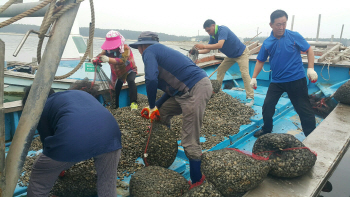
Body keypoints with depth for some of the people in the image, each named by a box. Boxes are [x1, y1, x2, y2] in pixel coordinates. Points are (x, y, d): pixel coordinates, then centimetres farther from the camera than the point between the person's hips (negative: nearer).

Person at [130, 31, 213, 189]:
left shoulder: (149, 51, -1)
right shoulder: (160, 51, 26)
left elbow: (151, 80, -18)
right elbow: (171, 87, 26)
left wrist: (152, 106, -3)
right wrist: (155, 107, 23)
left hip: (196, 90, -10)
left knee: (190, 142, -3)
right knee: (162, 112, 22)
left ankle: (197, 180, 13)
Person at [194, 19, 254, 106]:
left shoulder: (223, 30, -29)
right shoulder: (212, 36, -2)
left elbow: (219, 45, -42)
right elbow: (208, 49, -1)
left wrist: (203, 46, -39)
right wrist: (198, 52, -19)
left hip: (241, 53, -9)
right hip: (231, 55, 9)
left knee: (244, 73, -19)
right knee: (220, 70, 7)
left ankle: (250, 97, -15)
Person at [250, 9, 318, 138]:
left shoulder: (294, 36, -6)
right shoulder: (267, 43, 1)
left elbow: (309, 50, 0)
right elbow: (260, 61, 10)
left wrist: (310, 68, -11)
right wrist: (254, 78, 6)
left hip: (296, 80, -3)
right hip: (277, 81, 3)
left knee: (304, 109, 2)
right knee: (267, 105, 5)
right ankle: (267, 129, 29)